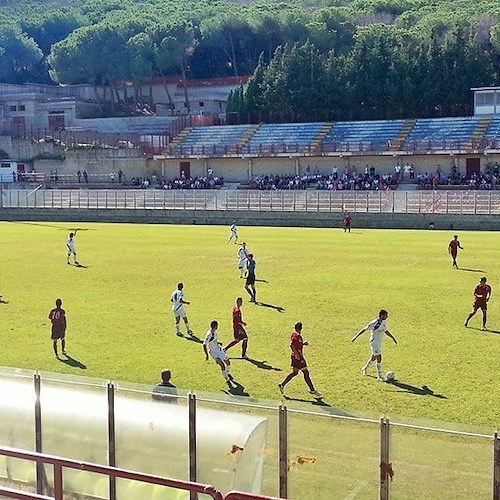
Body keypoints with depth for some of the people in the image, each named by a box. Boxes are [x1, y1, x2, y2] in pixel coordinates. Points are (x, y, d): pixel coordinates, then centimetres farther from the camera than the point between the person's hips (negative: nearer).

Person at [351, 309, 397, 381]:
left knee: (373, 357, 22)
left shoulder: (384, 323, 3)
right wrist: (355, 337, -19)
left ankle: (365, 369, 45)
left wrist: (393, 338, 21)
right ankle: (379, 376, -4)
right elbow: (364, 330, -16)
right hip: (374, 342, -9)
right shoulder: (374, 323, -20)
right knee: (379, 359, -12)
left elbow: (386, 331, 21)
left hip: (379, 342, 9)